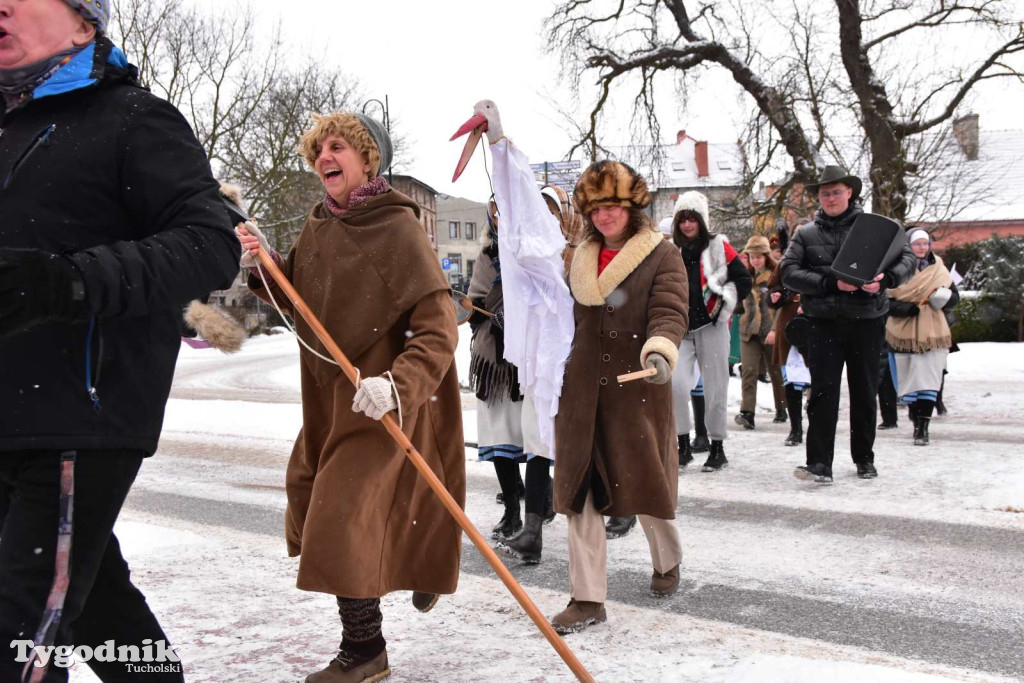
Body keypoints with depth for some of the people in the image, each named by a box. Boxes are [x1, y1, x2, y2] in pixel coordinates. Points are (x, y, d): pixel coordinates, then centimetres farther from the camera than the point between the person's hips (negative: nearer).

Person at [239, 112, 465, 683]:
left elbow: (439, 328, -23)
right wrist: (264, 266, -3)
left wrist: (397, 385, -37)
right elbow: (300, 298, 16)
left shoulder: (398, 227, -18)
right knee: (310, 495, 21)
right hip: (329, 393, 9)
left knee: (344, 514, -7)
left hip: (382, 399, -8)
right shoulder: (320, 226, 4)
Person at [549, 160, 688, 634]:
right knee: (580, 491, 2)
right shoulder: (580, 260, 13)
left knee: (647, 486, 8)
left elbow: (669, 313, -17)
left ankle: (667, 562, 40)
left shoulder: (662, 256, -3)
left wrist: (659, 351, -37)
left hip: (638, 391, -4)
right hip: (582, 393, 5)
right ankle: (587, 598, 11)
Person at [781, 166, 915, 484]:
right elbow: (789, 273, -4)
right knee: (823, 392, -6)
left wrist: (885, 279, -19)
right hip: (824, 323, 0)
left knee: (865, 392, 10)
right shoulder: (806, 234, 7)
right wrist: (831, 283, -16)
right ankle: (820, 463, -7)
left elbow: (906, 258, 3)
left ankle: (864, 458, 24)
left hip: (867, 321, 1)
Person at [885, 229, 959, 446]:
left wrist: (944, 298, -11)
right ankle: (918, 423, 22)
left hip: (932, 333, 1)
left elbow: (955, 296, 10)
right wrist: (911, 308, -21)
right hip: (904, 333, -1)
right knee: (909, 381, 6)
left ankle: (922, 428, -7)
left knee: (928, 381, -6)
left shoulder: (939, 269, 8)